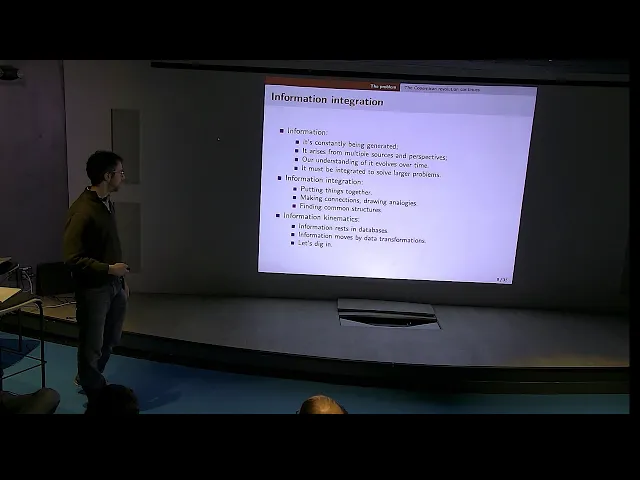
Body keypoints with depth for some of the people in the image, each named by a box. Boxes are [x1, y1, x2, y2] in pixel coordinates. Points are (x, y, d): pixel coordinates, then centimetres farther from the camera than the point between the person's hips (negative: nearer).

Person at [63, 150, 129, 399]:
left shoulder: (107, 203, 7)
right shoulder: (82, 210, -21)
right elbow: (72, 258, -22)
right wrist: (109, 269, -20)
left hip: (113, 285, 8)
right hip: (93, 289, -8)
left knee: (110, 341, 21)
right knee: (92, 345, 9)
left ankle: (87, 379, 44)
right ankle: (95, 395, 29)